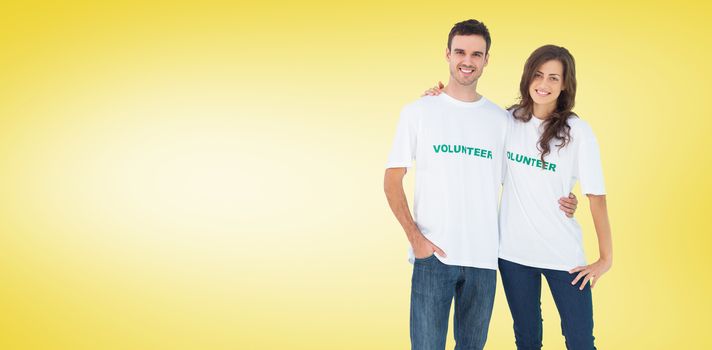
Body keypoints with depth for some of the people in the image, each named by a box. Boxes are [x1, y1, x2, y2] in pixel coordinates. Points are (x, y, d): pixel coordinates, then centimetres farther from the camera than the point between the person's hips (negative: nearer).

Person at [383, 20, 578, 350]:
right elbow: (392, 180, 2)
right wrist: (415, 236, -9)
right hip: (433, 254, -2)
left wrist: (557, 202, -4)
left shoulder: (500, 118, 9)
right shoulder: (418, 112, 3)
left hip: (483, 257, 3)